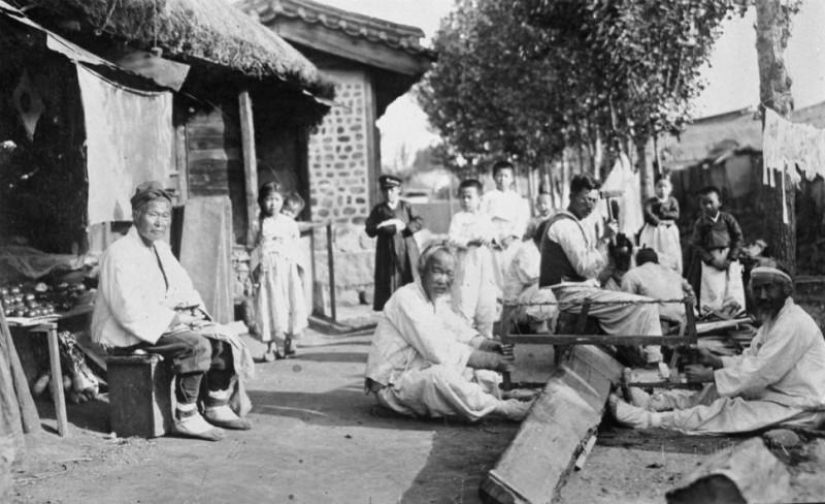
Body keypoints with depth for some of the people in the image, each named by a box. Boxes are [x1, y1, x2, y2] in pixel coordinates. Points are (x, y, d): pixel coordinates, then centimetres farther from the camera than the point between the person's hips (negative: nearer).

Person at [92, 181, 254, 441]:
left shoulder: (161, 248, 14)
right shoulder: (119, 253, -16)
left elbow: (184, 289, 17)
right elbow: (129, 310, -24)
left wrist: (193, 311, -4)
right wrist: (173, 318, -21)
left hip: (168, 321, 9)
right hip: (129, 334, -9)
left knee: (225, 339, -5)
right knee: (197, 345, -29)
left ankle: (217, 407, 5)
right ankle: (186, 418, -17)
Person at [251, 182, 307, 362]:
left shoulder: (289, 223, 7)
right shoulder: (262, 224, 6)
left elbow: (295, 247, 10)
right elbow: (256, 248, 6)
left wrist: (299, 267, 5)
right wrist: (255, 268, -2)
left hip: (287, 267, 1)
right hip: (268, 269, -1)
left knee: (291, 304, 0)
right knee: (270, 306, -3)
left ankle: (290, 341, 11)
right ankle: (271, 345, 0)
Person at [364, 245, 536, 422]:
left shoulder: (439, 299, 10)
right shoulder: (406, 299, -20)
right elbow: (439, 351, -27)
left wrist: (491, 346, -16)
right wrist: (492, 360, -26)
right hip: (393, 385, -10)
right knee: (441, 374, -35)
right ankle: (502, 408, -26)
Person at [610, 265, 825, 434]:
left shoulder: (794, 324, -21)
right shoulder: (774, 319, 13)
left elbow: (759, 372, -24)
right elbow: (749, 359, 12)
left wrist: (710, 376, -19)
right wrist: (714, 361, -4)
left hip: (803, 407, -10)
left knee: (724, 412, -17)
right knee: (712, 394, 5)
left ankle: (646, 419, -19)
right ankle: (650, 402, 4)